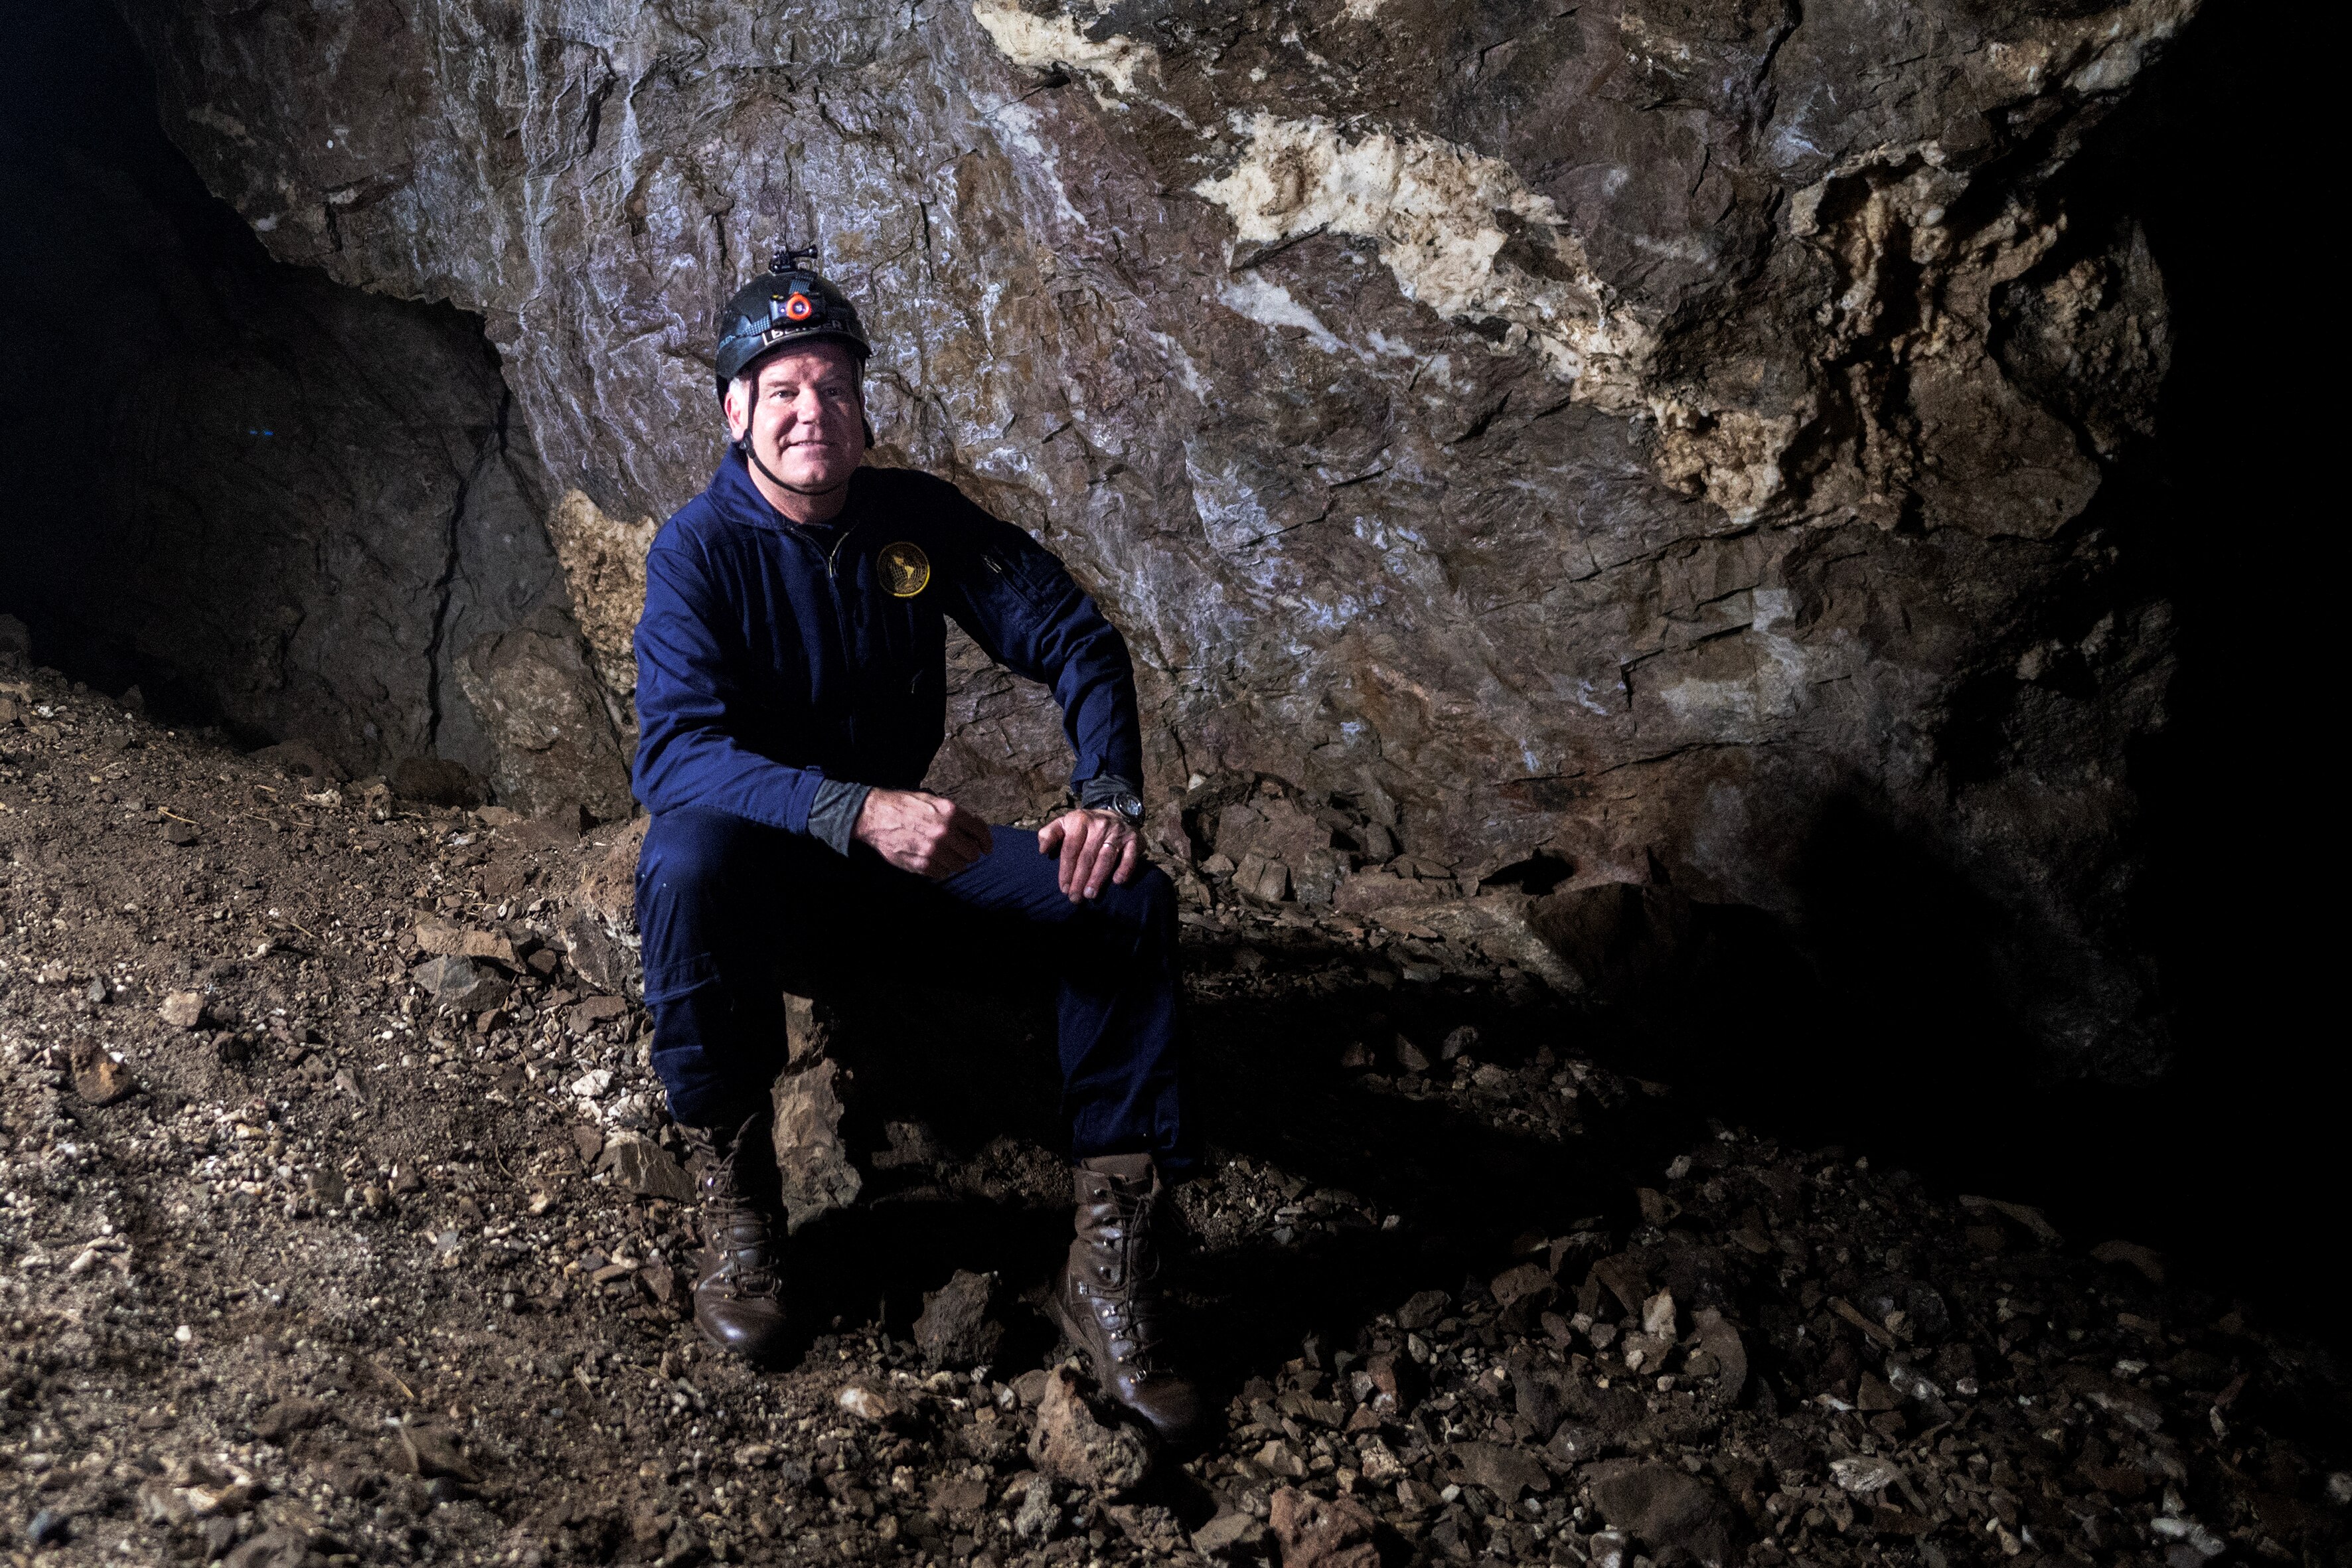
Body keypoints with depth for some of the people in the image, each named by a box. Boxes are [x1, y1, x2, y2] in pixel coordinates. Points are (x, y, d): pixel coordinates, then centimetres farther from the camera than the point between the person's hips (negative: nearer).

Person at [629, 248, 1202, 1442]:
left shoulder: (919, 517, -1)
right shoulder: (699, 550, -13)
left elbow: (1074, 638, -2)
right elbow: (676, 753, -27)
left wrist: (1107, 793, -22)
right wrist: (860, 812, -43)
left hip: (908, 868, 4)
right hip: (766, 877, -3)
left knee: (1125, 899, -19)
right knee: (687, 860, -39)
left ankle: (1111, 1268, -18)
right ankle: (734, 1207, -21)